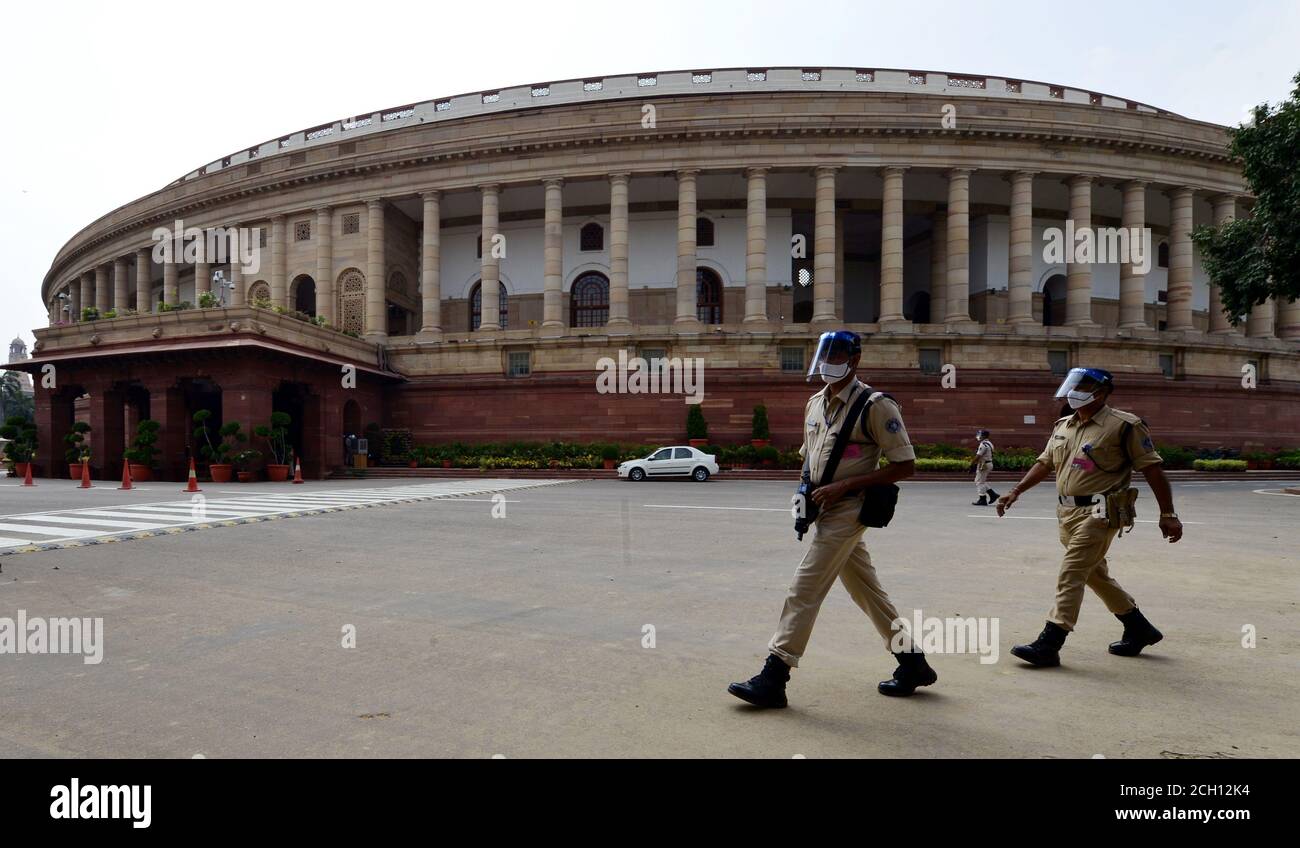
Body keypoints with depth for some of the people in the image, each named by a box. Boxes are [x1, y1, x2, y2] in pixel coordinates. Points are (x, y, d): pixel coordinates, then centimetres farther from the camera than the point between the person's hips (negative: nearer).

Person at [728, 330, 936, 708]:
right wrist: (805, 492, 4)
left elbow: (905, 465, -14)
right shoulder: (815, 404, 11)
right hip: (825, 511, 8)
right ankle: (912, 662, 29)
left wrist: (842, 486, -20)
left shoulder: (876, 406, -13)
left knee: (804, 589, -8)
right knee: (866, 590, 15)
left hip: (847, 511, -8)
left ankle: (773, 678, -2)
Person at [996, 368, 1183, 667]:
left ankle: (1049, 645, -8)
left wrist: (1168, 514, -10)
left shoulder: (1124, 426, -9)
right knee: (1095, 574, 19)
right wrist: (1016, 492, 10)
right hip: (1068, 514, 8)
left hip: (1098, 515, -8)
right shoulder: (1063, 426, 12)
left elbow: (1152, 469, -9)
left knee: (1070, 576, -11)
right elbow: (1044, 463, 18)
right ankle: (1139, 629, 36)